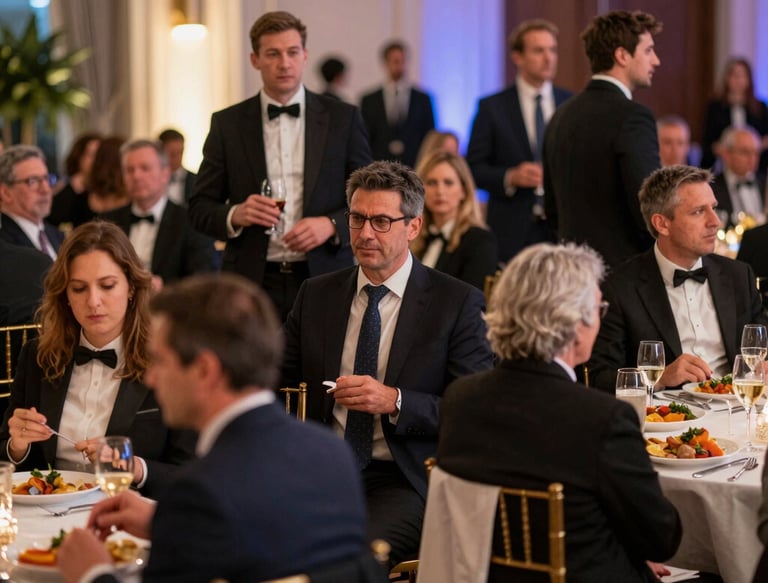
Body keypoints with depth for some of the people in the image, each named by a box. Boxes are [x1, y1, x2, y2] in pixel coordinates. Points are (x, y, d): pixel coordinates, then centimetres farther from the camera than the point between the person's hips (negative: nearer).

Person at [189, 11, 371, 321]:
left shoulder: (343, 118, 5)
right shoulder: (227, 124, 6)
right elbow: (200, 207, 8)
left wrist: (332, 225, -12)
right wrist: (235, 215, -13)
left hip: (325, 281, 0)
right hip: (252, 282, 0)